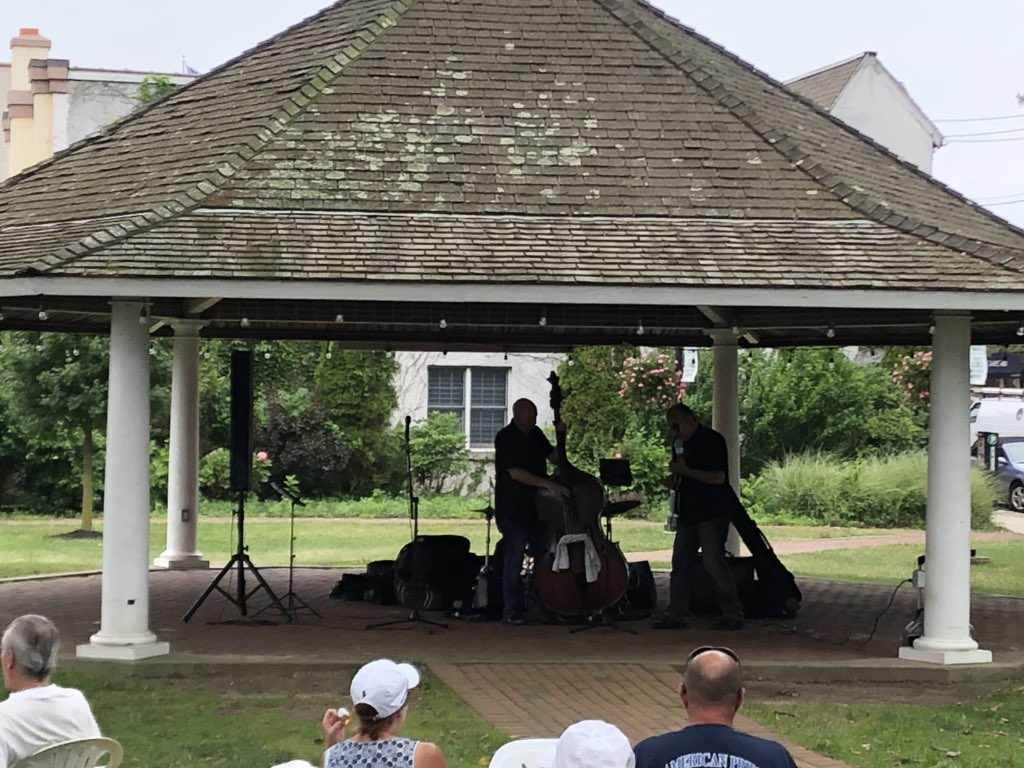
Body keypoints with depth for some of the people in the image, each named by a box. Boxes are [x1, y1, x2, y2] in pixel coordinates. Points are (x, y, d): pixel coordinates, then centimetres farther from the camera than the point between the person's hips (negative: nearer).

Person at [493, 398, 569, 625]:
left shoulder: (535, 434, 11)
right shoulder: (505, 438, -13)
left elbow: (554, 457, 16)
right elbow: (515, 472, -22)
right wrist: (547, 484, -28)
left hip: (537, 508, 8)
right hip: (513, 510, -8)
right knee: (514, 561, -4)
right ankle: (512, 610, 2)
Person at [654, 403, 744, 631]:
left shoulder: (712, 441, -10)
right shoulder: (682, 444, 16)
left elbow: (719, 477, -17)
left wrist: (685, 471, -16)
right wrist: (676, 472, 2)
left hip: (711, 514, -9)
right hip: (688, 514, 9)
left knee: (715, 563, -9)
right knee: (680, 564, 7)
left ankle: (733, 615, -3)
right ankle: (675, 615, 11)